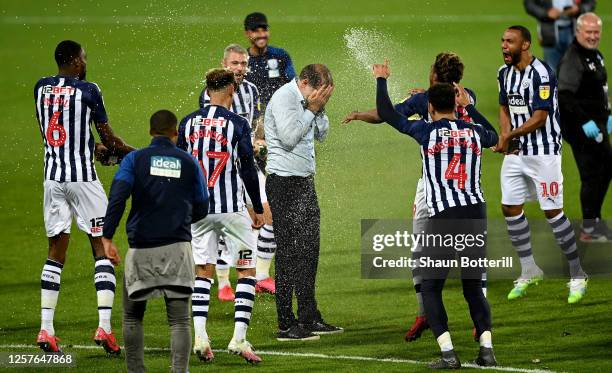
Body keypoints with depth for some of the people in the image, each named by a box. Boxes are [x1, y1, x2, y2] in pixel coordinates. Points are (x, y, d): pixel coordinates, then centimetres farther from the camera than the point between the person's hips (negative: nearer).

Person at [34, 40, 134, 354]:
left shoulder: (41, 89, 7)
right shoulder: (88, 91, -8)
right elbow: (107, 136, -1)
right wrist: (127, 151, 19)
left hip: (53, 176, 5)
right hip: (82, 177, -5)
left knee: (56, 253, 10)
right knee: (101, 248, 2)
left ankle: (46, 328, 4)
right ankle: (104, 326, -6)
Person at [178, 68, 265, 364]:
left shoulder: (188, 123, 5)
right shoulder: (237, 124, -7)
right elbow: (248, 169, -6)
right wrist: (258, 209, 5)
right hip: (231, 207, -4)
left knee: (203, 271, 12)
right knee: (247, 270, 6)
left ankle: (200, 337, -1)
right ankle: (239, 337, -4)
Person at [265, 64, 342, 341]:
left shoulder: (306, 101, 13)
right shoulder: (283, 99, -14)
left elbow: (321, 134, 18)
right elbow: (289, 137, -21)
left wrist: (320, 109, 2)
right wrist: (311, 110, -14)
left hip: (304, 182, 9)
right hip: (284, 183, -9)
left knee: (309, 248, 12)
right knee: (287, 252, -8)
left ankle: (309, 319, 20)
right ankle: (286, 326, -6)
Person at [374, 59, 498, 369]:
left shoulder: (427, 131, -2)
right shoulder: (473, 131, 10)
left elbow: (386, 114, 9)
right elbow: (494, 137, 36)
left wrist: (381, 80, 24)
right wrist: (469, 106, 45)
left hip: (443, 217, -4)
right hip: (476, 212, 4)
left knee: (431, 288, 5)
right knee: (473, 287, 13)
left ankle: (448, 354, -7)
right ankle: (486, 349, -1)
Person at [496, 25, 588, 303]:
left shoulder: (541, 74, -18)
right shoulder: (505, 72, 8)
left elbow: (539, 118, -20)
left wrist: (510, 136, -14)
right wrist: (506, 136, -3)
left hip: (543, 152, -8)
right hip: (516, 152, 8)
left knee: (552, 212, -5)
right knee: (510, 208, 6)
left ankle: (577, 276, 6)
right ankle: (529, 271, 20)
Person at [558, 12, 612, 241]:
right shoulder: (573, 59, -20)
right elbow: (565, 96, -28)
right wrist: (584, 122, -29)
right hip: (581, 128, -10)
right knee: (592, 176, -6)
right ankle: (588, 230, 2)